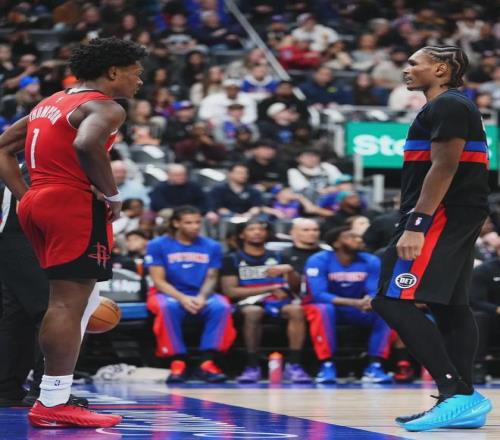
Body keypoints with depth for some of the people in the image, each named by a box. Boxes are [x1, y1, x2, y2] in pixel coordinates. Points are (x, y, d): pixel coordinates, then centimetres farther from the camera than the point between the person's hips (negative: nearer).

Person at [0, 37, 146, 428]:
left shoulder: (50, 104, 20)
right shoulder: (104, 108, -8)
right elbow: (86, 145, -29)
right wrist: (112, 194, -16)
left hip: (37, 203, 9)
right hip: (74, 205, -9)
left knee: (66, 300, 15)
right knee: (69, 302, -8)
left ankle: (54, 396, 14)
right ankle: (53, 403, -10)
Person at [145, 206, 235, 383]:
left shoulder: (212, 247, 6)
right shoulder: (158, 245, -1)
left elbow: (211, 278, 3)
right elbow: (159, 280, -7)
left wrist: (202, 297, -19)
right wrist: (182, 298, -23)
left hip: (201, 297, 2)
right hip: (169, 295, -2)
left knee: (222, 306, -30)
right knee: (168, 307, -38)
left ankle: (207, 362, -31)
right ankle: (178, 362, -32)